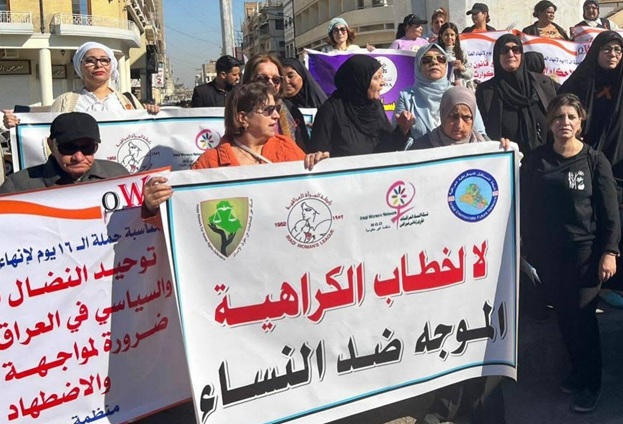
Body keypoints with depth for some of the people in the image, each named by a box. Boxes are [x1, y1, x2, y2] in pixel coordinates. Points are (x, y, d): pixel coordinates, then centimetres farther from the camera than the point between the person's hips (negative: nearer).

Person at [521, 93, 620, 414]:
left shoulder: (595, 160, -3)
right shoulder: (535, 159, 3)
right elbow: (525, 205, 5)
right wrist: (527, 245, 4)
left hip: (584, 251, -3)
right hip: (546, 252, 3)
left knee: (582, 315, 0)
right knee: (563, 314, 12)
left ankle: (591, 383, 17)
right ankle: (577, 370, 32)